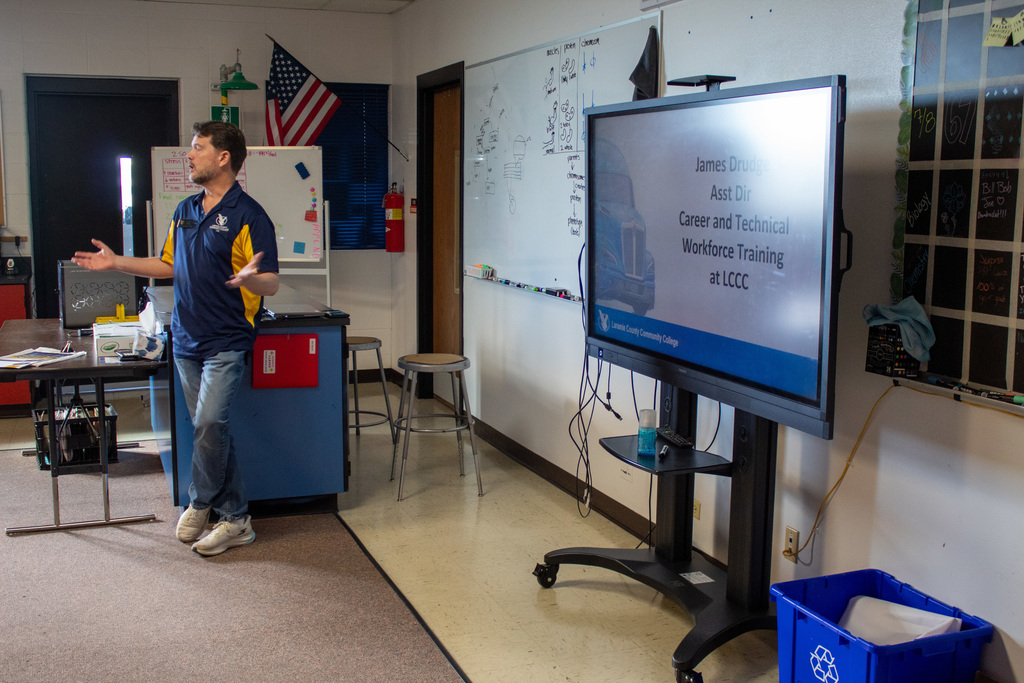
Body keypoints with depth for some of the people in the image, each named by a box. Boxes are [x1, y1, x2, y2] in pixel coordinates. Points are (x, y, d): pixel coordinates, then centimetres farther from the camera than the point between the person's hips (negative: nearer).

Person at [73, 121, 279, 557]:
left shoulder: (248, 216, -10)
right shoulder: (185, 211, 14)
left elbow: (271, 285, -14)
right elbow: (169, 265, 24)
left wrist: (249, 278, -36)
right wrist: (116, 263, 17)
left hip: (226, 341, -7)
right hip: (186, 339, 7)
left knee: (209, 425, -13)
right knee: (210, 430, 9)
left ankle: (199, 504, 11)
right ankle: (236, 519, 18)